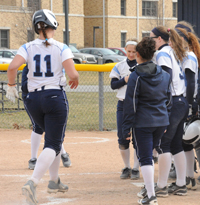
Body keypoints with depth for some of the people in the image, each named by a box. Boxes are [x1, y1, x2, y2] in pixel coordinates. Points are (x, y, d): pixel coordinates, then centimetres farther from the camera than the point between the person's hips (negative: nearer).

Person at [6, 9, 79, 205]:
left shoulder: (28, 47, 0)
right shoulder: (61, 48, -6)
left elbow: (12, 66, -15)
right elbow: (72, 73, -16)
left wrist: (11, 85, 1)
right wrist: (74, 80, 7)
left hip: (33, 99, 4)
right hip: (55, 97, -4)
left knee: (54, 137, 25)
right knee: (53, 144, -2)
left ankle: (54, 181, 30)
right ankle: (32, 183, -23)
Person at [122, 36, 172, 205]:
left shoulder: (136, 77, -9)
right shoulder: (164, 75, 8)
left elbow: (131, 104, -10)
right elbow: (168, 99, 14)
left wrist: (127, 127, -6)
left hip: (143, 122, -5)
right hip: (161, 121, 5)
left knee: (145, 157, -3)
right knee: (149, 155, 21)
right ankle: (149, 188, 27)